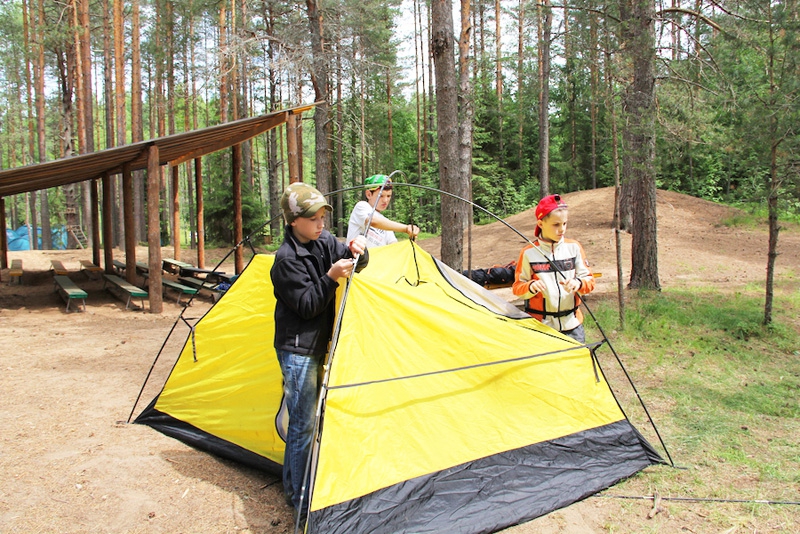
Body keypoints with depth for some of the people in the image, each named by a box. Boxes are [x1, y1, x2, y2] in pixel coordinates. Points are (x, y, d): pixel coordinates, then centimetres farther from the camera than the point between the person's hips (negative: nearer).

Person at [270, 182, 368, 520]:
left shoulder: (323, 242, 3)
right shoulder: (287, 258, -18)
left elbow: (353, 262, 8)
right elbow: (307, 306, -19)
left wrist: (357, 253, -13)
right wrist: (331, 279, -29)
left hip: (318, 346, 8)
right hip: (298, 350, -8)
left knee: (307, 418, 17)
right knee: (303, 424, -2)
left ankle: (293, 485, 33)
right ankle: (300, 501, 11)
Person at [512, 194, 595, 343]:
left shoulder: (574, 247, 5)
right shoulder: (528, 252, -2)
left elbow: (589, 281, 6)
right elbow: (517, 287, 2)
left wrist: (578, 283, -16)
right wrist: (531, 287, -19)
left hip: (572, 324, 3)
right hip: (540, 326, -2)